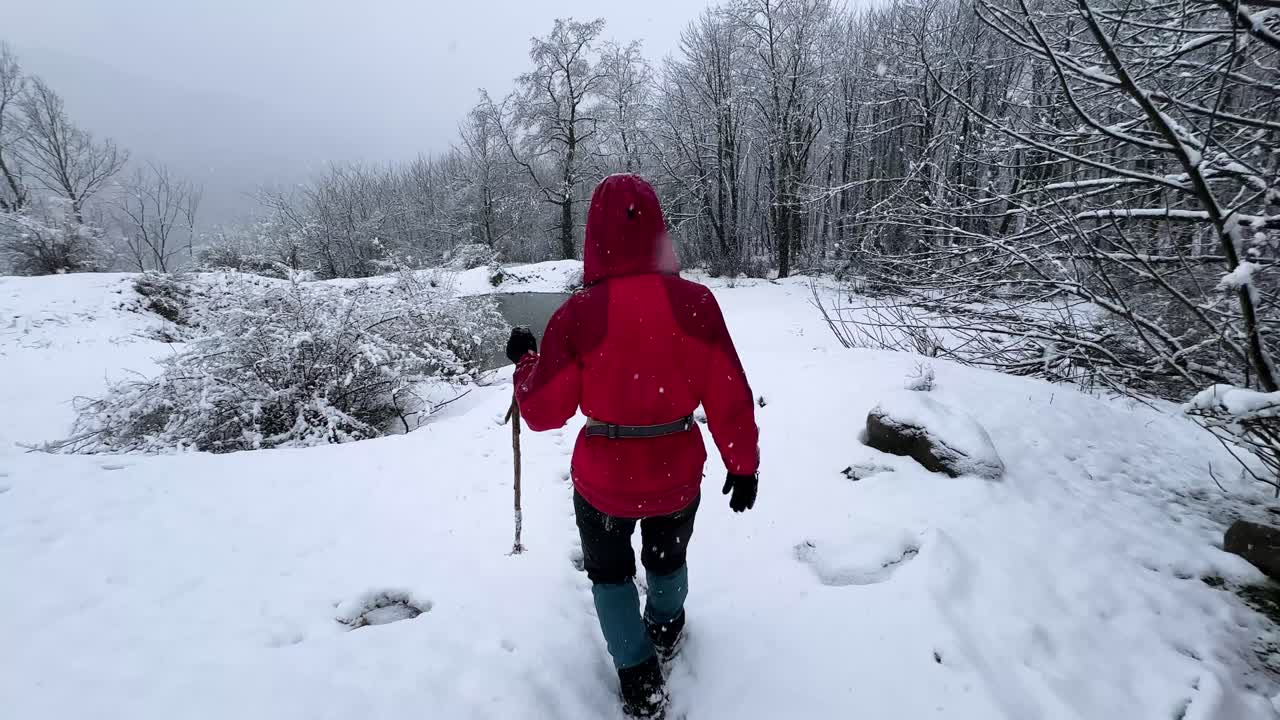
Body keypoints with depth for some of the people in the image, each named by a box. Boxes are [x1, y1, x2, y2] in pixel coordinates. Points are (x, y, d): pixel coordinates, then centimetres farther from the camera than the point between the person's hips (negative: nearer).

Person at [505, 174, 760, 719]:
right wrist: (743, 465, 3)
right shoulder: (695, 301, -17)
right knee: (668, 557, 32)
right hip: (678, 474, 2)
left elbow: (542, 413, -12)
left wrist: (524, 361, 7)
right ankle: (666, 631, 60)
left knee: (609, 571, 28)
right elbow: (730, 397, -11)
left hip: (604, 479, -2)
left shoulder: (577, 315, -20)